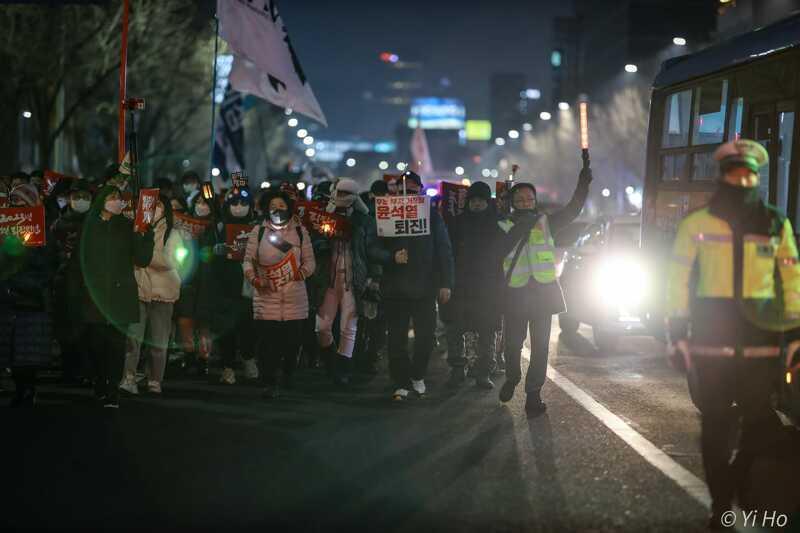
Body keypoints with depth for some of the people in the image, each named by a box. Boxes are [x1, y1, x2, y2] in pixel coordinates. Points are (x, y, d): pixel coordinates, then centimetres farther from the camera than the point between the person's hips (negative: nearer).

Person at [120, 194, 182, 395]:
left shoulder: (172, 234, 3)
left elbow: (170, 263, -9)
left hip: (162, 291, -1)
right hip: (138, 288, 1)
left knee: (158, 340, 4)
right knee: (132, 335, -13)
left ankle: (155, 382, 11)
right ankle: (129, 378, -18)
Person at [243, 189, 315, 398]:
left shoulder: (300, 232, 10)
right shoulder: (258, 232, 9)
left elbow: (310, 261, 11)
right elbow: (248, 260, 7)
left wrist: (302, 272, -10)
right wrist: (253, 278, -10)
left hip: (295, 297, 1)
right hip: (266, 296, -1)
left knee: (292, 341, 2)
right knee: (267, 342, -8)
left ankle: (288, 377, 26)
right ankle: (269, 384, -6)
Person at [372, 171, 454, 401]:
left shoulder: (432, 216, 6)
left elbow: (444, 251, 6)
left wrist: (445, 283, -1)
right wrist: (392, 257, -15)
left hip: (425, 287, 1)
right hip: (395, 287, 0)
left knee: (425, 335, 4)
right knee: (397, 338, -1)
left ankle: (417, 375, 26)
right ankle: (401, 384, 6)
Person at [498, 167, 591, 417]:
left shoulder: (545, 223, 6)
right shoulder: (505, 227, 2)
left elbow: (572, 210, -1)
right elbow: (499, 251, -16)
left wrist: (583, 184, -15)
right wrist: (520, 228, -24)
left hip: (543, 291, 1)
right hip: (516, 292, -1)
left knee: (540, 345, 0)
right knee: (513, 342, 7)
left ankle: (533, 393, 7)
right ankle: (512, 378, 36)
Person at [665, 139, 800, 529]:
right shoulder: (697, 224, 2)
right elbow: (678, 282, 5)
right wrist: (677, 336, 0)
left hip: (761, 343, 1)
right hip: (710, 343, -1)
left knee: (763, 428, -1)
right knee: (716, 426, 6)